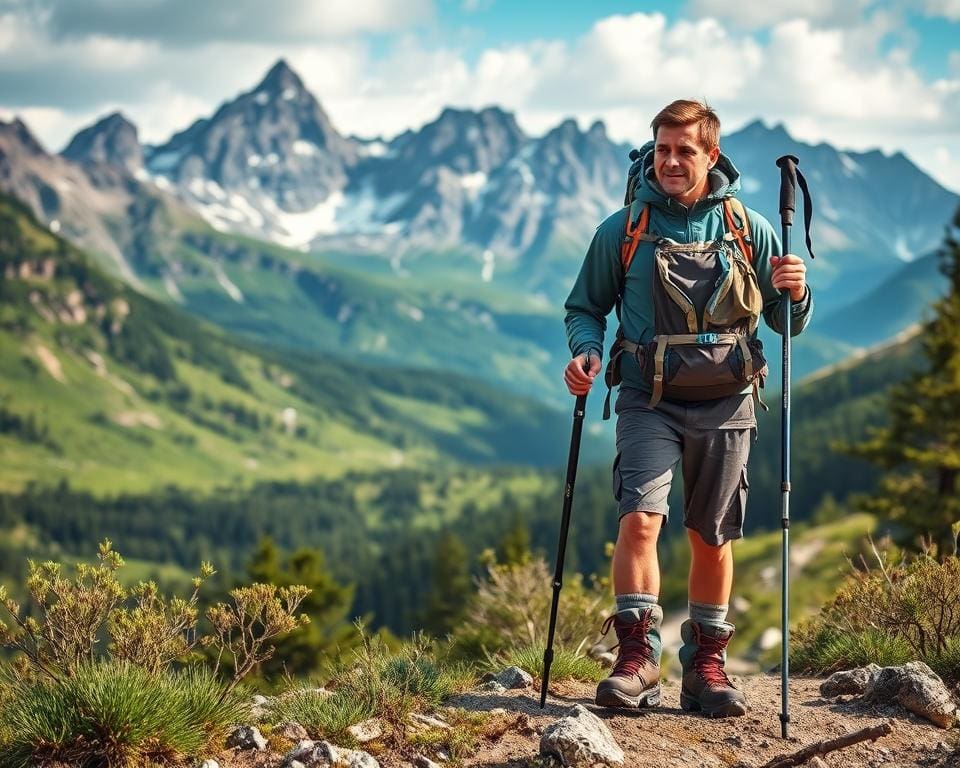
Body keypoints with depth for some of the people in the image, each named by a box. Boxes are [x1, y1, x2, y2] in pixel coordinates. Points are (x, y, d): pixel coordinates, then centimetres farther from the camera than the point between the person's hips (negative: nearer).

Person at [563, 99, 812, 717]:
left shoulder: (748, 229, 5)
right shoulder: (622, 230, 2)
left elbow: (789, 323, 9)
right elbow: (585, 306, 12)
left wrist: (795, 292, -13)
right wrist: (586, 352, -9)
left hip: (725, 404, 1)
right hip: (649, 401, -1)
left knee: (712, 537, 7)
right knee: (640, 517, -19)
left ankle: (706, 665, 18)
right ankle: (637, 657, -15)